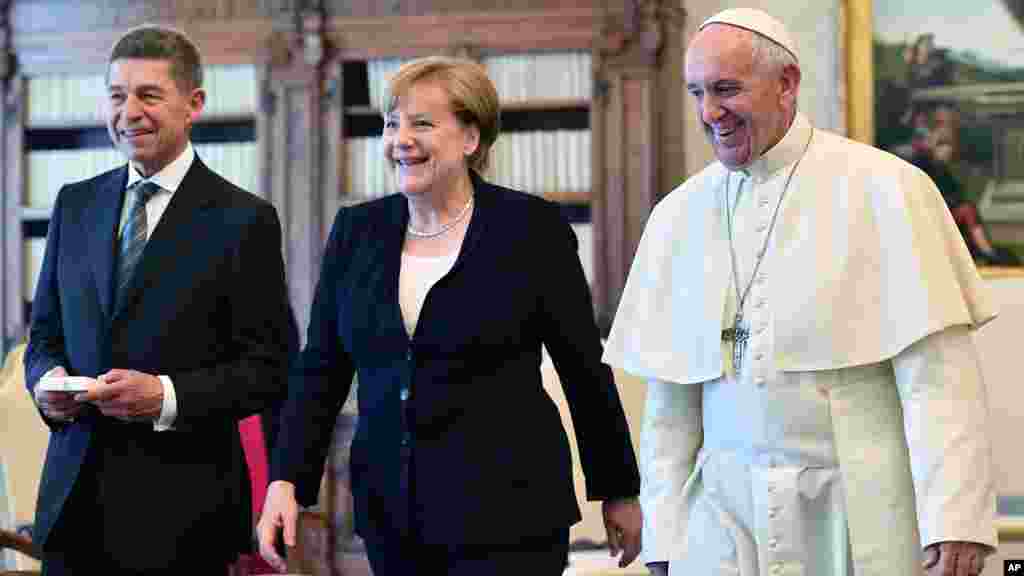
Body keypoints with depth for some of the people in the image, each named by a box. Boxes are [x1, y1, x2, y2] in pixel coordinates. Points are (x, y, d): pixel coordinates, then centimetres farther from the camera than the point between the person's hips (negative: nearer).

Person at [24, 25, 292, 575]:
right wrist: (47, 381, -6)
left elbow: (268, 368, -6)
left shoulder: (243, 220, -5)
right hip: (74, 494, 4)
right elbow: (46, 333, 16)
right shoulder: (75, 204, 10)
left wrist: (167, 397, -19)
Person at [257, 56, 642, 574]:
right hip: (391, 517, 4)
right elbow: (320, 370, 7)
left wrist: (618, 491, 5)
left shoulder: (532, 226, -5)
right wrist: (286, 480, -5)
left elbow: (584, 369, 0)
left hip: (505, 517, -4)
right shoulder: (356, 231, 7)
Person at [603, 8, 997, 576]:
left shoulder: (883, 189, -5)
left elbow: (936, 374, -11)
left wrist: (953, 521, -17)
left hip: (863, 517, -3)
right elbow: (669, 401, 9)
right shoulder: (678, 215, 8)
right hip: (726, 518, 3)